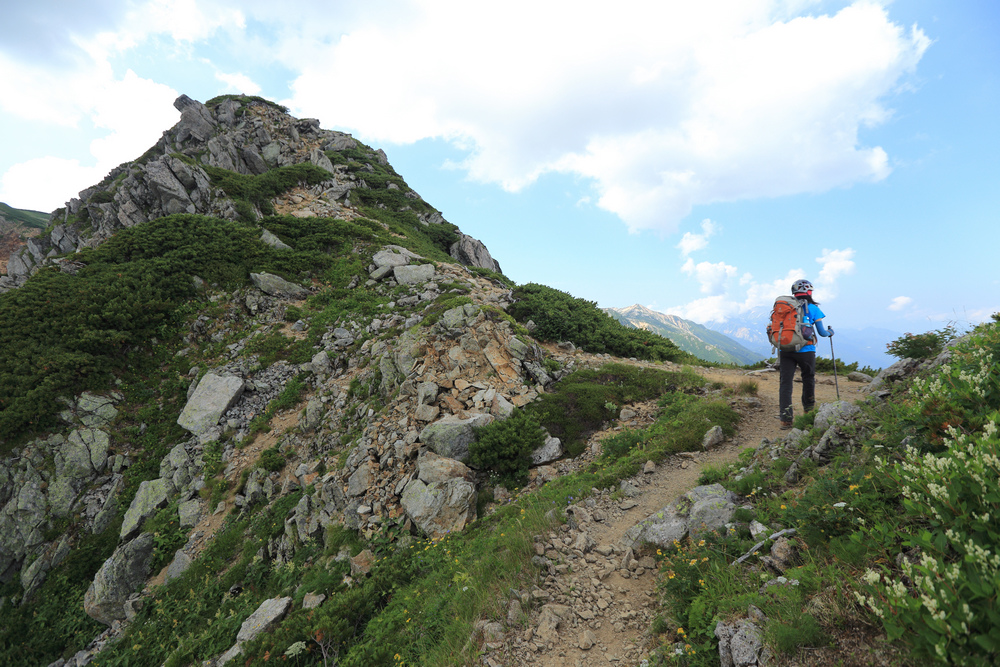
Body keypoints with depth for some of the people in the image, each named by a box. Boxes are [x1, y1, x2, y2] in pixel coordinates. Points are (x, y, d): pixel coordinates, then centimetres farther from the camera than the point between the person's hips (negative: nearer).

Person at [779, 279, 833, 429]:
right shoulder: (813, 308, 1)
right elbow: (822, 332, 6)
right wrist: (830, 331, 28)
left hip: (785, 350, 2)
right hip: (805, 350, -2)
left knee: (785, 382, 1)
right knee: (808, 379, 20)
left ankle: (785, 419, -5)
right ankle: (808, 410, 34)